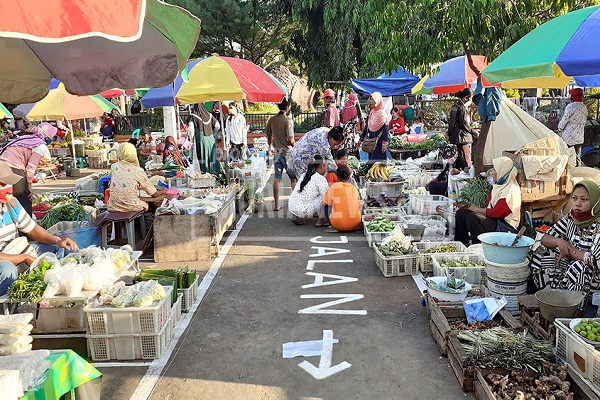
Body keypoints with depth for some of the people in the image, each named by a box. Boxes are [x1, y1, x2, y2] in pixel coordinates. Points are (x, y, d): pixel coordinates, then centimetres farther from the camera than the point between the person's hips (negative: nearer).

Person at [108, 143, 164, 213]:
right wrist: (163, 191, 20)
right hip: (131, 207, -2)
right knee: (145, 204, 30)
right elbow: (154, 194, 1)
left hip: (113, 207, 3)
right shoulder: (138, 171, -5)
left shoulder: (114, 167, 4)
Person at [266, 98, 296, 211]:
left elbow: (269, 136, 13)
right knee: (293, 178, 8)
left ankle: (277, 204, 11)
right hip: (288, 152, -5)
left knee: (277, 178, 9)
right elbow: (291, 140, -20)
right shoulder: (288, 120, -15)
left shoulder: (271, 120, 2)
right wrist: (296, 146, 1)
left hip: (277, 152, 5)